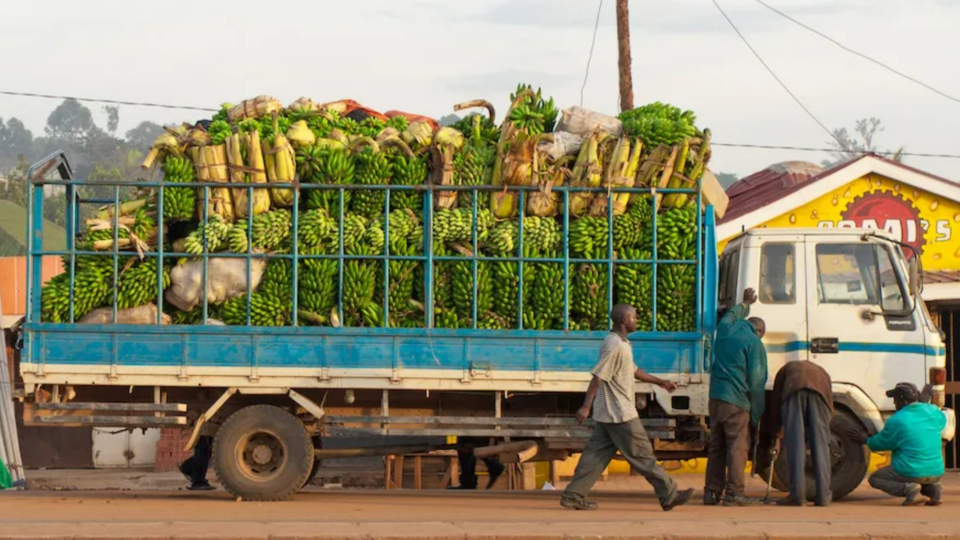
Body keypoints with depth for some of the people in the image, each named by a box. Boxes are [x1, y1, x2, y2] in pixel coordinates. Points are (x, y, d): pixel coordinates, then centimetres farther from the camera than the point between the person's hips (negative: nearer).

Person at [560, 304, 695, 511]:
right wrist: (586, 406, -24)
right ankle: (669, 495, 4)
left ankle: (573, 496, 6)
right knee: (642, 456, -2)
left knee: (597, 454, 8)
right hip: (620, 415, -10)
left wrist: (659, 382, 30)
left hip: (607, 415, 10)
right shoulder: (615, 346, -19)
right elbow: (598, 377, -22)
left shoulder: (621, 343, 15)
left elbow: (633, 370, 27)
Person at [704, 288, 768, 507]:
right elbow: (756, 382, -7)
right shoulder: (754, 343, -5)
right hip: (737, 402, -6)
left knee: (716, 446, 11)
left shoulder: (725, 330, 12)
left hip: (715, 398, 6)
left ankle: (712, 492, 11)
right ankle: (734, 493, -7)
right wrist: (756, 416, -3)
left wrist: (745, 303, 59)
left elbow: (730, 315, 40)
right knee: (738, 448, -4)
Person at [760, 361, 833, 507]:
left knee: (795, 444, 0)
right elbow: (830, 409, 40)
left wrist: (772, 435, 44)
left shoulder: (786, 369, 41)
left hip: (793, 390, -1)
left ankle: (797, 494, -6)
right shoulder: (822, 373, 44)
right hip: (819, 391, 1)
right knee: (820, 444, 6)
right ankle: (823, 495, 2)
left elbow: (775, 402, 35)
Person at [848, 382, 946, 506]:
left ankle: (908, 489, -10)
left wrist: (865, 440, 21)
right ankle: (933, 487, 8)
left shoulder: (897, 421, -12)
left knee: (875, 479, 17)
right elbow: (941, 421, 26)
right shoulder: (933, 412, 3)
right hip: (936, 473, 5)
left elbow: (881, 443, 0)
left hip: (911, 472, -5)